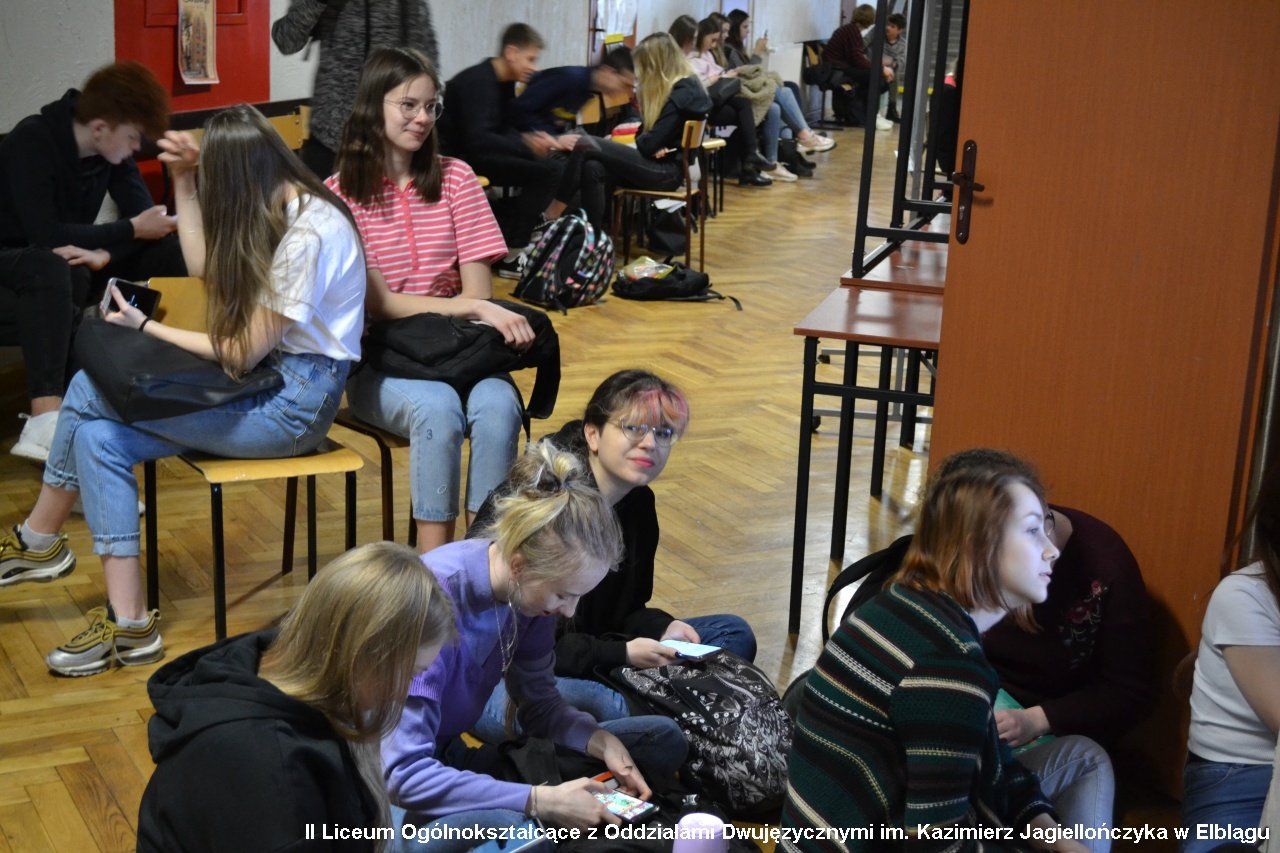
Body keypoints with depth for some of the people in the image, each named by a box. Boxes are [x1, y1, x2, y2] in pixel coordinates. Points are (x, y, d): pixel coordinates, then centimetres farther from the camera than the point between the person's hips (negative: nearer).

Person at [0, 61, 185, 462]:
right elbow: (44, 233, -32)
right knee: (54, 270, -43)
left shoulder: (111, 149, -4)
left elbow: (142, 212, -9)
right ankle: (45, 421, -51)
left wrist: (105, 254, -30)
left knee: (169, 252, -13)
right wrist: (132, 230, -29)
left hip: (71, 257, 7)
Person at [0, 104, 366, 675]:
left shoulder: (309, 234, -21)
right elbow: (203, 266, 16)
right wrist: (183, 181, 13)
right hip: (271, 375, 10)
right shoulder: (279, 210, 7)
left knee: (89, 390, -14)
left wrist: (145, 327, -7)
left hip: (297, 399, -10)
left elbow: (241, 354, -17)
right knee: (99, 435, -4)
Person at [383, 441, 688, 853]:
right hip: (395, 791, -7)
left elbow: (539, 706, 6)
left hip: (455, 760, 8)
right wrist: (542, 801, -34)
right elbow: (404, 774, -32)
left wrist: (602, 742, -14)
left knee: (663, 740, 4)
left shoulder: (529, 587, -8)